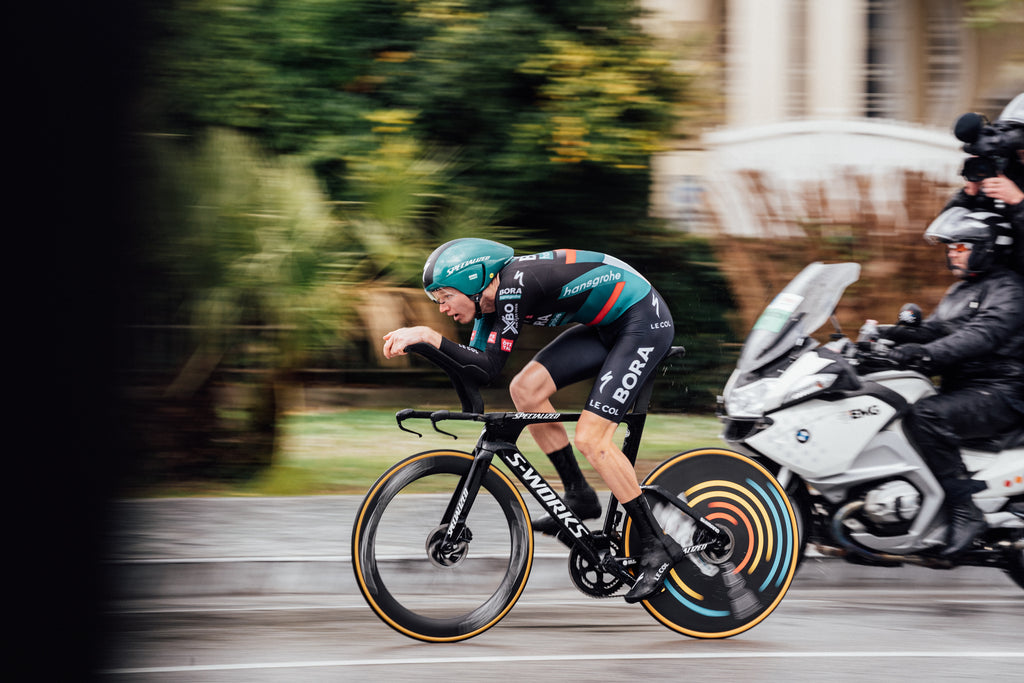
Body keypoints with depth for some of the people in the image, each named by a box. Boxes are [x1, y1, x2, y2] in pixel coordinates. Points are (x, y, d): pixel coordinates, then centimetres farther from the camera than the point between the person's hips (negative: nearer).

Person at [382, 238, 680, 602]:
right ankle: (579, 496, 11)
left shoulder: (515, 285, -25)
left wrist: (429, 336, -31)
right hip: (608, 326, 9)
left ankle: (657, 547, -7)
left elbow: (489, 366, -29)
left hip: (645, 322, -9)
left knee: (590, 438, -15)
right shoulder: (491, 295, 2)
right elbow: (473, 366, 5)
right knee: (525, 389, -1)